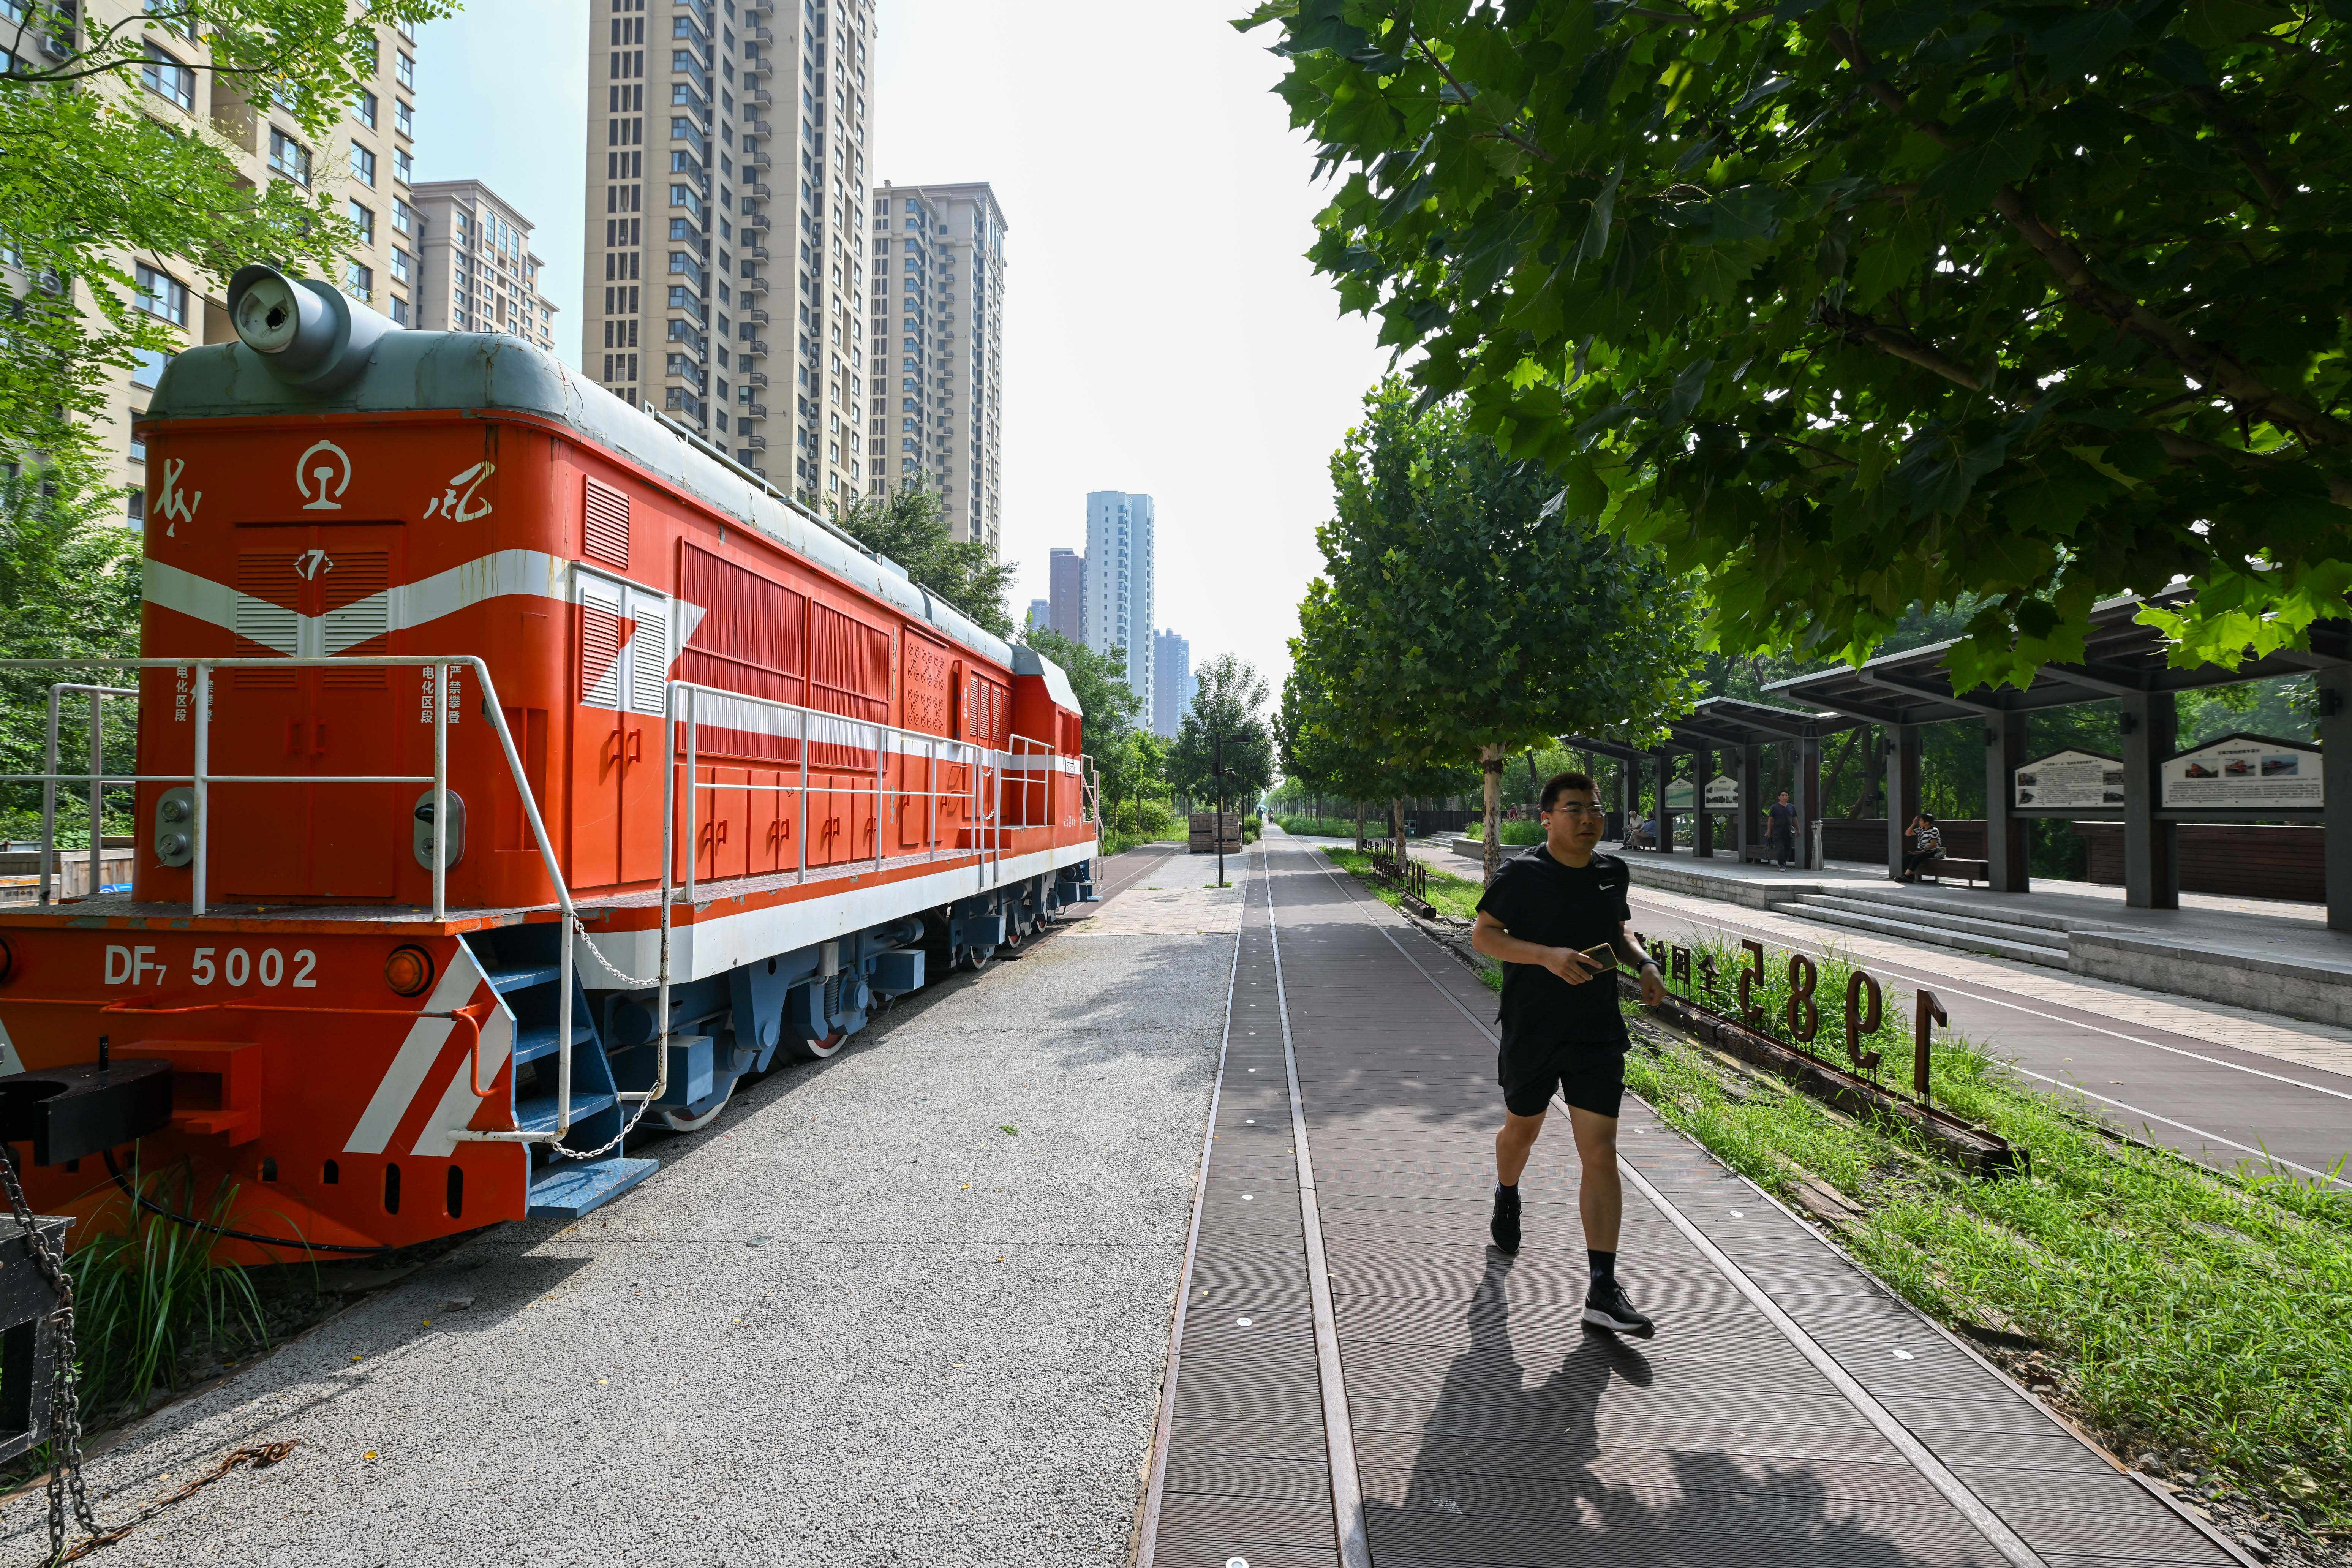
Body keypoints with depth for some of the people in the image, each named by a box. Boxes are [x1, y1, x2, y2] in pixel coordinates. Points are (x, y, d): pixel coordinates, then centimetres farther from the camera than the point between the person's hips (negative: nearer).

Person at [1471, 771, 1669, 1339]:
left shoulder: (1613, 872, 4)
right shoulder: (1521, 873, -11)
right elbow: (1482, 934, -9)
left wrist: (1644, 962, 0)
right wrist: (1548, 956, -22)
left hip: (1598, 1036, 3)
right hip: (1531, 1031, -2)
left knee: (1601, 1154, -4)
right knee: (1522, 1130, 19)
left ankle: (1603, 1291, 1)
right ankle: (1507, 1198, 53)